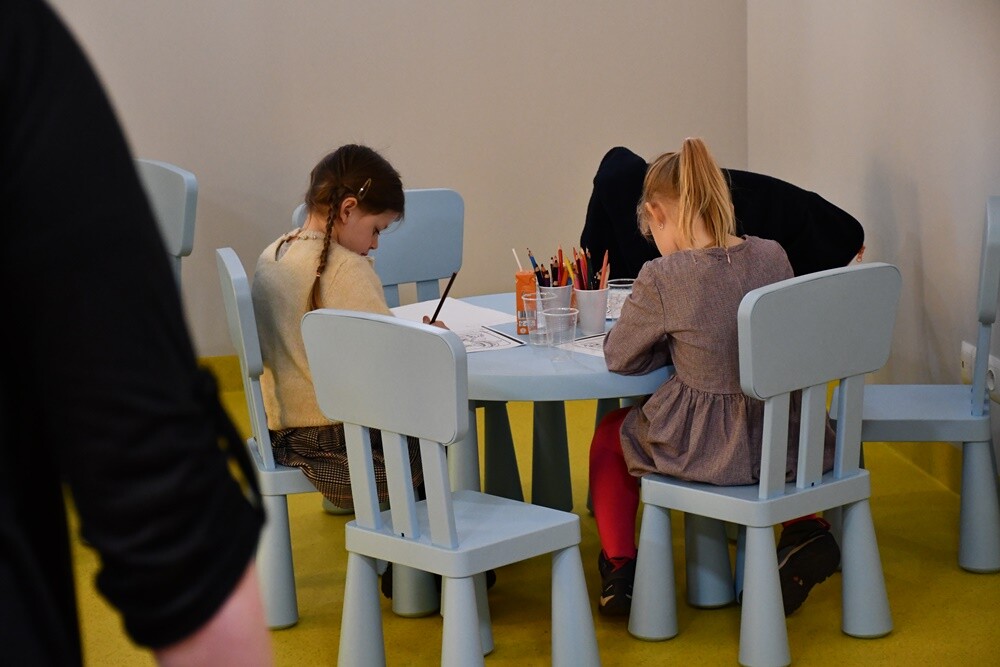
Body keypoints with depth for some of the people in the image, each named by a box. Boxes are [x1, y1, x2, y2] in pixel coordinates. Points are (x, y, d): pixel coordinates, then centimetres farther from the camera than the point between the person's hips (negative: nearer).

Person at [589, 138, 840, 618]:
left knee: (611, 434, 26)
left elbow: (618, 357, -3)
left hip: (705, 448, -4)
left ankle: (619, 568, 24)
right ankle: (803, 530, 24)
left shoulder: (662, 278, -18)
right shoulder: (772, 256, -4)